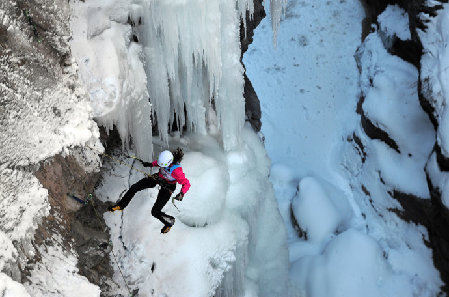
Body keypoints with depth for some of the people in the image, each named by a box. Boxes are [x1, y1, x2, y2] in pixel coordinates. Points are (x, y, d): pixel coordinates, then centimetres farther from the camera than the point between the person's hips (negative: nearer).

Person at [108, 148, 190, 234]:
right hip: (158, 178, 6)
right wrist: (151, 164, 1)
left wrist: (181, 194, -46)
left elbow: (186, 184, -32)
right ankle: (121, 205, 25)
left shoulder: (176, 170, -40)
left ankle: (169, 222, 24)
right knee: (134, 187, 1)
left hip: (167, 187, -6)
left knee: (155, 212, -7)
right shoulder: (165, 158, -24)